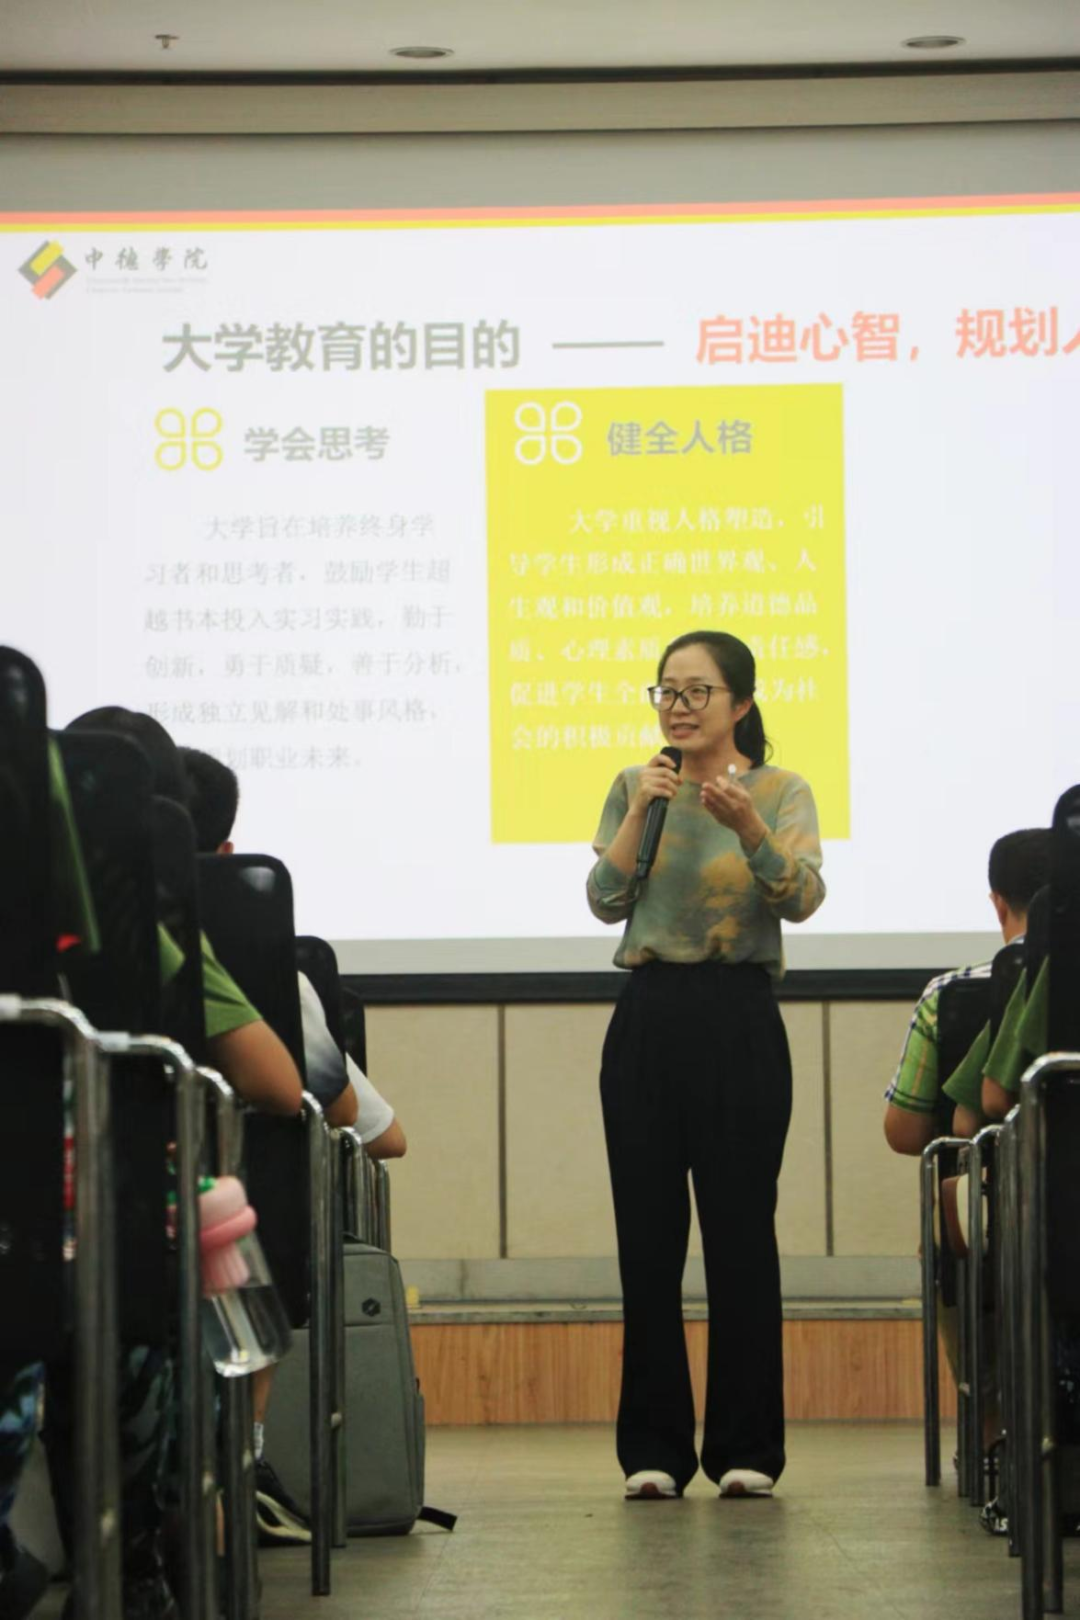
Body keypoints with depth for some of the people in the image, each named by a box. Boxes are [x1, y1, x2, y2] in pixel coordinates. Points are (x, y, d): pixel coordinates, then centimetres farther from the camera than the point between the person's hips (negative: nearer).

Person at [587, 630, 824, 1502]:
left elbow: (803, 898, -15)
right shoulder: (633, 786, 9)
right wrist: (641, 813, -11)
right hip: (649, 1016, 3)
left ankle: (747, 1447, 6)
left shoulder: (781, 791, 1)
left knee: (742, 1233, -2)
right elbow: (605, 900, -1)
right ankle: (654, 1448, 9)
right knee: (648, 1236, 2)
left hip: (741, 1018, -2)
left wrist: (746, 825, -30)